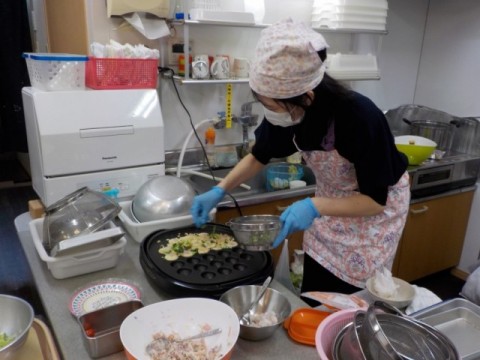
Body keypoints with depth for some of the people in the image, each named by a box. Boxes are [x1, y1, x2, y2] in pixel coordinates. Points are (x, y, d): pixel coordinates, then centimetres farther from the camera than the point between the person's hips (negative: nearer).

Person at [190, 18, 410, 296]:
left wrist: (314, 207, -39)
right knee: (311, 293, 13)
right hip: (333, 201, 5)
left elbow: (376, 199, -28)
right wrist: (219, 191, -13)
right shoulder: (289, 111, -21)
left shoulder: (361, 117, -37)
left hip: (376, 206, -4)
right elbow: (259, 157, -3)